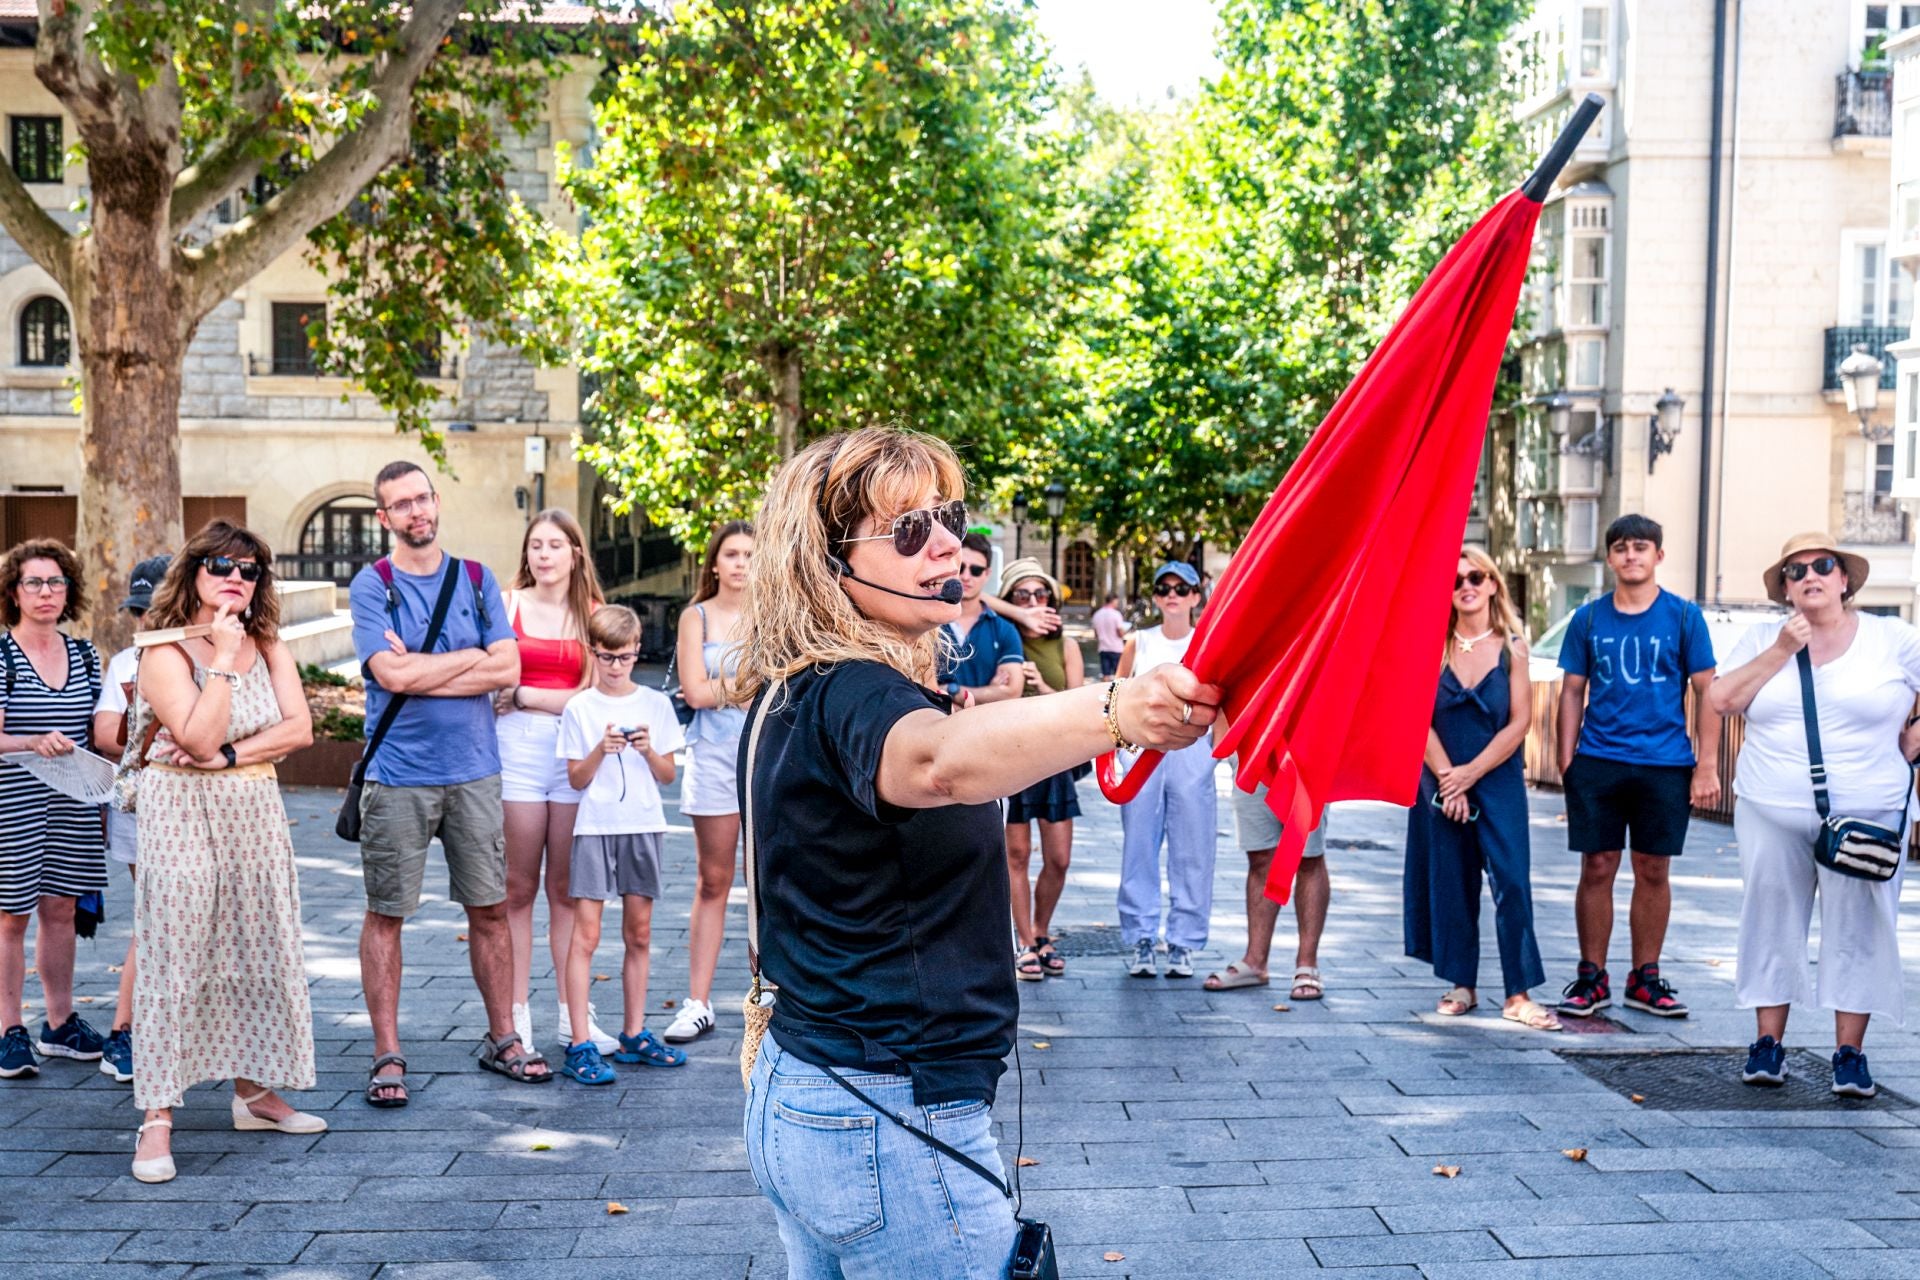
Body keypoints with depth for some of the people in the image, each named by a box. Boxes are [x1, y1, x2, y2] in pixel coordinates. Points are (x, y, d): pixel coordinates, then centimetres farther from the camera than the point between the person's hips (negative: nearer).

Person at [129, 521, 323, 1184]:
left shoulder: (270, 648, 7)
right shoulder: (165, 652, -9)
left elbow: (299, 728, -3)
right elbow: (198, 737, -20)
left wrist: (229, 754, -15)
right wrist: (224, 656, -21)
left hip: (255, 813, 5)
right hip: (183, 813, -5)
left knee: (261, 952, 9)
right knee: (176, 961, -5)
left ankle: (253, 1091, 22)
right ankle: (157, 1118, 0)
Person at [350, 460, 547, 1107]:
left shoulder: (477, 580, 8)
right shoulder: (372, 585, -2)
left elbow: (507, 670, -3)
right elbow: (393, 674, -16)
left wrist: (419, 673, -10)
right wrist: (472, 655, -5)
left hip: (474, 771, 3)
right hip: (398, 777, -3)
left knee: (489, 908, 8)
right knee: (386, 913, 3)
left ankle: (502, 1038, 21)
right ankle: (387, 1055, 12)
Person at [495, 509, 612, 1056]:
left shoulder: (593, 615, 9)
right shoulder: (506, 605, 6)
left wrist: (524, 695, -5)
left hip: (575, 751, 2)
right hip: (516, 749, -1)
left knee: (567, 889, 7)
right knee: (518, 888, 1)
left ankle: (572, 1014, 13)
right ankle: (516, 1013, 8)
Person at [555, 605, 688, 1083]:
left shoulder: (656, 704, 6)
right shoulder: (580, 708, 1)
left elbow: (668, 776, 7)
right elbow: (576, 779, 0)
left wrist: (648, 751, -12)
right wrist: (601, 749, -16)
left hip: (643, 827, 3)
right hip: (595, 826, -2)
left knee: (639, 933, 9)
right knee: (586, 933, -6)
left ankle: (634, 1035, 19)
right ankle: (580, 1045, -5)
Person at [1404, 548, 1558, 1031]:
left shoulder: (1512, 646, -1)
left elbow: (1519, 722, -4)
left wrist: (1470, 774, -9)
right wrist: (1447, 778, -10)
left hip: (1498, 780, -1)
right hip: (1442, 783, 2)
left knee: (1512, 881, -8)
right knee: (1451, 883, 6)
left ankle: (1518, 994, -3)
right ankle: (1462, 985, 17)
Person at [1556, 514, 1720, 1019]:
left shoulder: (1684, 616, 2)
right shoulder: (1588, 618, 5)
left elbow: (1707, 692, 2)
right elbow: (1572, 692, 8)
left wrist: (1707, 765, -4)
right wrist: (1566, 763, 1)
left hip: (1665, 765, 0)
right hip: (1597, 763, 1)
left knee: (1653, 872, 7)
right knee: (1597, 869, 3)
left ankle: (1645, 978, 19)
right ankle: (1591, 977, 14)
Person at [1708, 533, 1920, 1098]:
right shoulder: (1763, 639, 7)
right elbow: (1722, 700, -6)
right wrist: (1781, 651, -9)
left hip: (1866, 816, -1)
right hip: (1772, 814, 2)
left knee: (1858, 930, 1)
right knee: (1771, 924, 5)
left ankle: (1850, 1052, 9)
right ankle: (1768, 1043, 13)